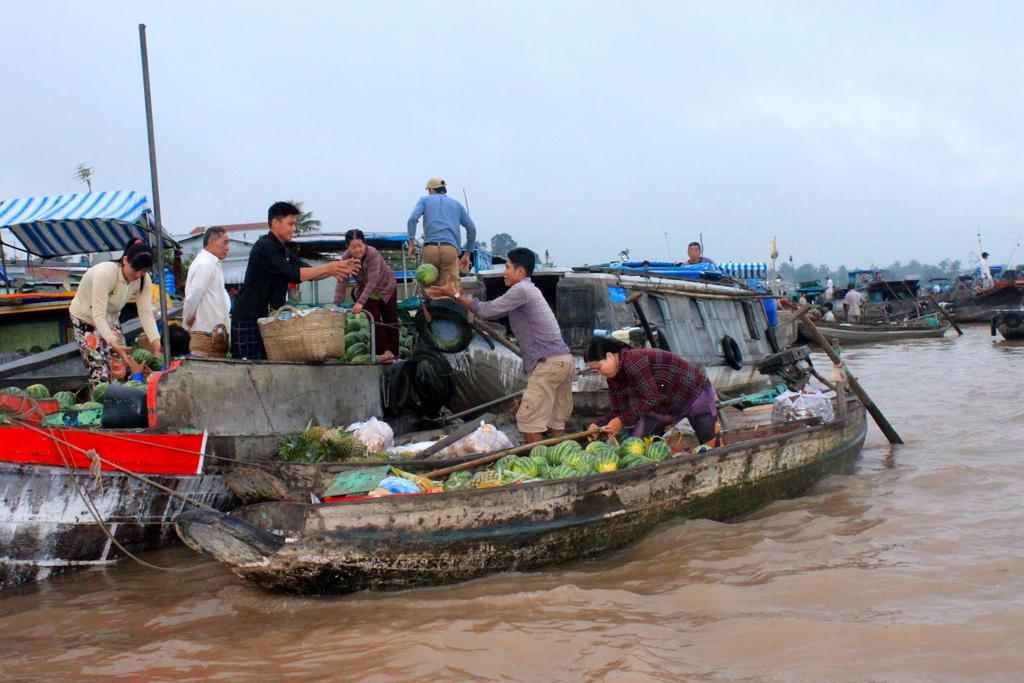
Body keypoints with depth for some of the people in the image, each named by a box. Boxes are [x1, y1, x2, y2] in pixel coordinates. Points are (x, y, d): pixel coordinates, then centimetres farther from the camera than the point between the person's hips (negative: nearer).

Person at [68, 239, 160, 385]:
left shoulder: (144, 280, -17)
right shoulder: (105, 273, -35)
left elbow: (146, 313, -18)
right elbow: (98, 316, -37)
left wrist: (156, 342, -32)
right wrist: (113, 344, -47)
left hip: (111, 320, 6)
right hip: (85, 319, -6)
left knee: (123, 368, -1)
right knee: (100, 373, -15)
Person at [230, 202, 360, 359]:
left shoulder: (284, 251, 17)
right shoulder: (264, 247, -14)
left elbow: (309, 273, 13)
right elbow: (293, 274, -23)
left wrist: (340, 268, 0)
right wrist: (326, 268, -22)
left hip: (268, 317, 9)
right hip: (249, 318, -9)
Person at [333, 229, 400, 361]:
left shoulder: (373, 254, -35)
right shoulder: (345, 258, -22)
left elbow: (373, 281, -39)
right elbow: (342, 283, -24)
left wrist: (360, 302, -46)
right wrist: (336, 305, -34)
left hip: (386, 287, -3)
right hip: (365, 290, 3)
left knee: (391, 321, 5)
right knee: (375, 321, -10)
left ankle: (394, 352, 17)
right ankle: (385, 351, -7)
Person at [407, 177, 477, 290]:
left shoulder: (424, 200, 19)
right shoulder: (456, 203, 25)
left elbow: (412, 219, 1)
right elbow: (472, 228, 21)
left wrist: (411, 244, 2)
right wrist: (467, 254, 25)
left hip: (430, 248, 0)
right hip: (450, 249, 0)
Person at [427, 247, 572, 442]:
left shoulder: (521, 290, -10)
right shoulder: (526, 291, 22)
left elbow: (487, 311, -10)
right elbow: (490, 312, 22)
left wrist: (456, 294, 0)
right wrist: (458, 295, 18)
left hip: (549, 363, -10)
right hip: (564, 360, 10)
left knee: (528, 419, -6)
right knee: (555, 421, 12)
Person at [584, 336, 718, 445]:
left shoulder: (633, 362, -32)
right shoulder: (614, 379, -4)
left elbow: (651, 398, -32)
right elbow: (619, 412, 0)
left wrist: (622, 421, -29)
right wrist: (599, 425, -18)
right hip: (666, 406, 8)